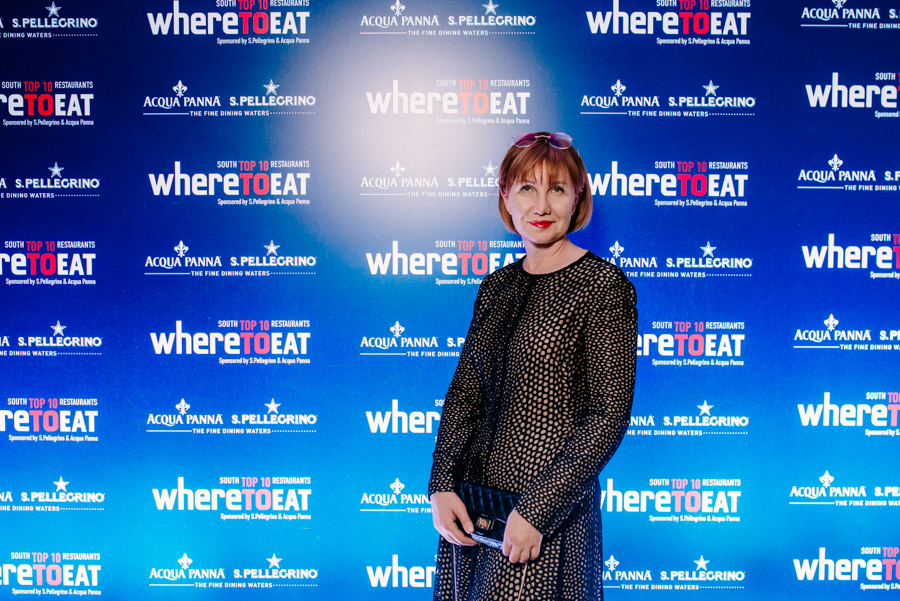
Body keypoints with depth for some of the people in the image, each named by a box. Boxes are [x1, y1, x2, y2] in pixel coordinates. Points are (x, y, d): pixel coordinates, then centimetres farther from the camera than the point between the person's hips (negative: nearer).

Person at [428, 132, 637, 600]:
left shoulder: (604, 287, -10)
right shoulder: (495, 288, 8)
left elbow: (609, 414, -14)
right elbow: (464, 392, 9)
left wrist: (537, 509, -17)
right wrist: (442, 486, -3)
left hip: (548, 510, -6)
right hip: (473, 504, 6)